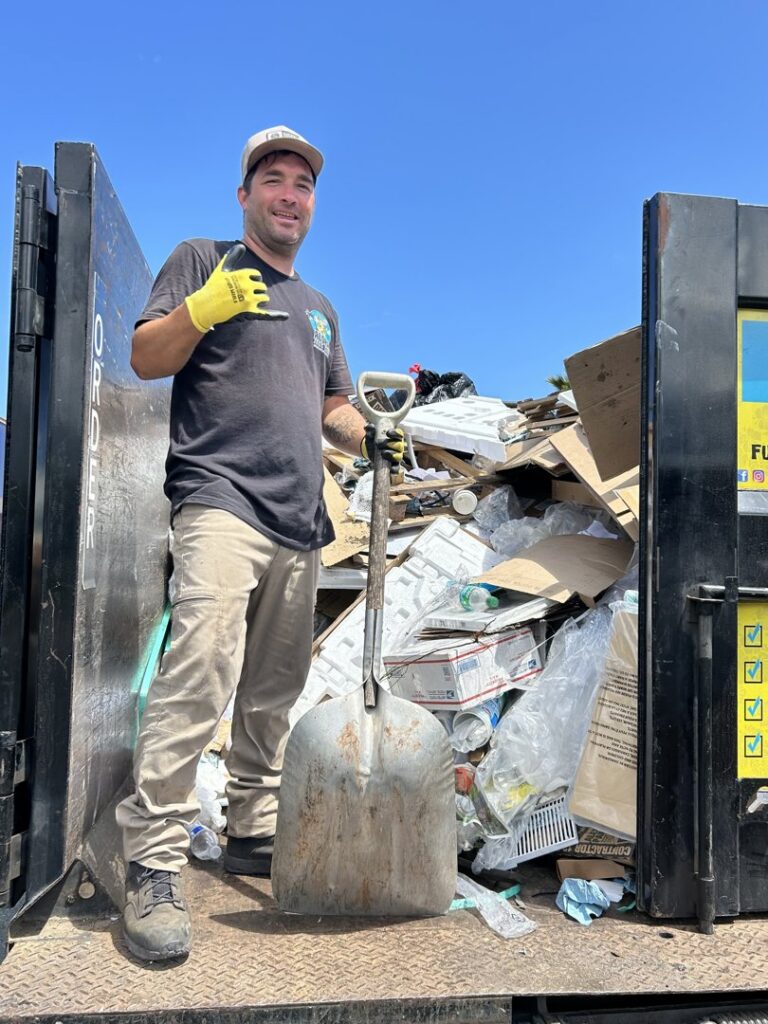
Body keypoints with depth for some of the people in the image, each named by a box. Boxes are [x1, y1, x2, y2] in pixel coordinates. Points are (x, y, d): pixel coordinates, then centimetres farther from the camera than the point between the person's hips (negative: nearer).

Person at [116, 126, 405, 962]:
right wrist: (201, 308, -16)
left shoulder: (319, 309, 29)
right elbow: (145, 358, 2)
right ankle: (152, 868, -15)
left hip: (299, 520, 7)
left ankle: (253, 832, 22)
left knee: (273, 691, 9)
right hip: (221, 498, -6)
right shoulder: (202, 261, 10)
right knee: (201, 671, -21)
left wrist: (371, 437, 10)